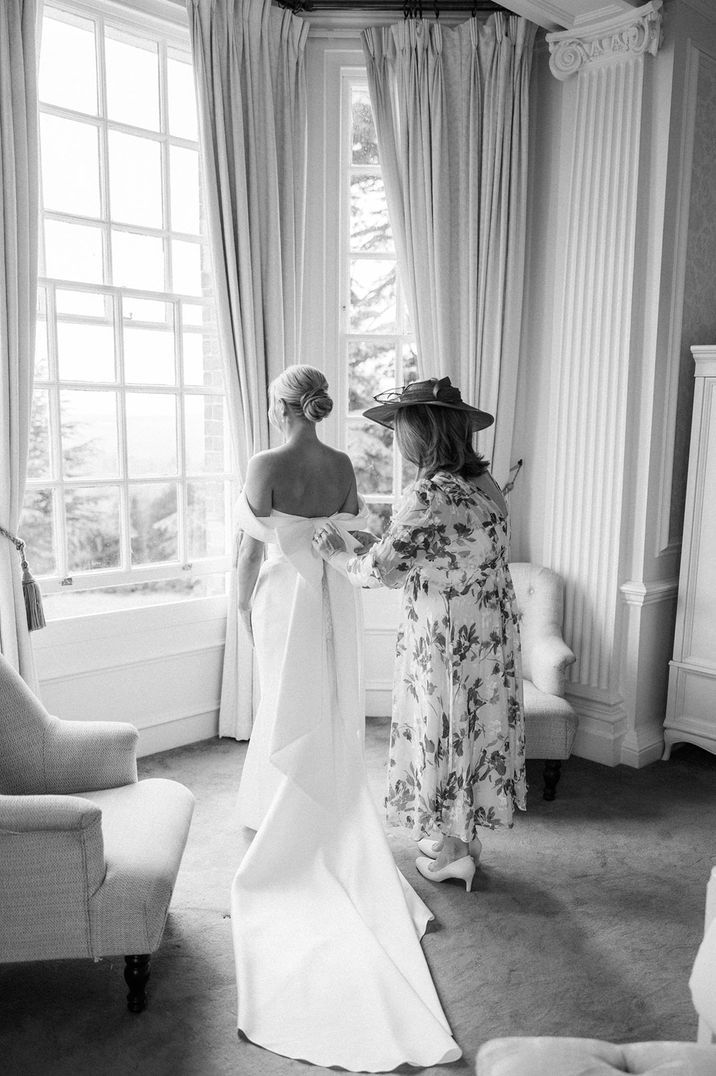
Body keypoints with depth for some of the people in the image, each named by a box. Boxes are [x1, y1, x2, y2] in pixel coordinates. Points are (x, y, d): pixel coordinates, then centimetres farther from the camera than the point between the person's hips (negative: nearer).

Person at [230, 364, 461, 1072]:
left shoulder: (266, 466, -16)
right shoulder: (343, 465, -1)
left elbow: (254, 545, -12)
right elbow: (354, 538, 4)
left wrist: (244, 603, 1)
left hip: (287, 595, -5)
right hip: (336, 597, 5)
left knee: (291, 708, 8)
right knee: (336, 711, 15)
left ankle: (287, 823, 20)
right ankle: (333, 821, 30)